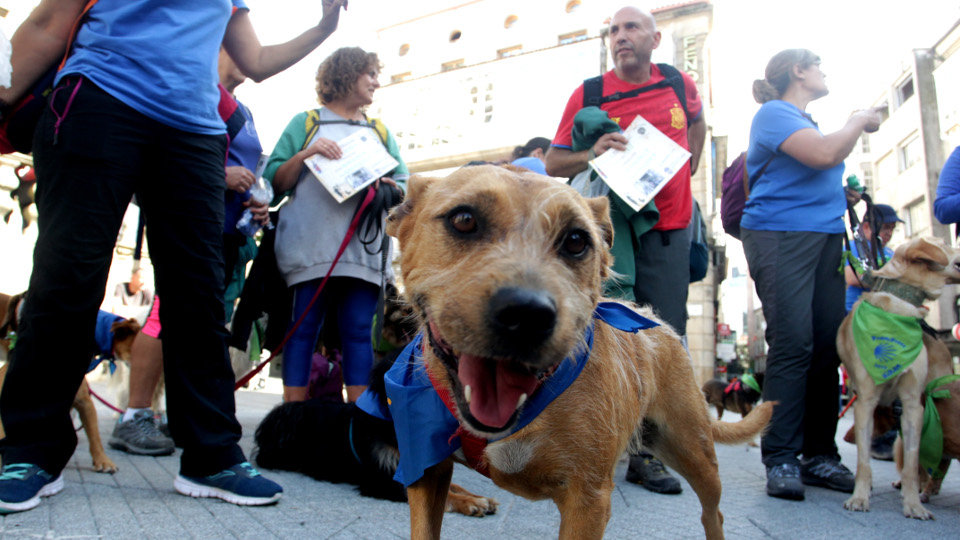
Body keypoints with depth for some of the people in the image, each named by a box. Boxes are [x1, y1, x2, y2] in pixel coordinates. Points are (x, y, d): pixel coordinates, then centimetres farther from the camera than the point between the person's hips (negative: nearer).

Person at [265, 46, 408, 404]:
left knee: (359, 329, -3)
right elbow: (275, 181, 7)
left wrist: (387, 189, -5)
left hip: (363, 249, 3)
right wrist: (305, 154, -9)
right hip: (312, 247, -3)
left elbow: (403, 185, 17)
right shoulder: (306, 123, 13)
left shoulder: (381, 133, 24)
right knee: (304, 325, -5)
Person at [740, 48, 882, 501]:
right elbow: (822, 154, -15)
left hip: (825, 238, 9)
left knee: (827, 346, 1)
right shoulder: (774, 114, 0)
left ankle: (820, 455, 5)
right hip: (779, 235, -8)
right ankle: (781, 460, -12)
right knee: (792, 344, -15)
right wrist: (858, 122, 1)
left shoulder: (809, 123, 27)